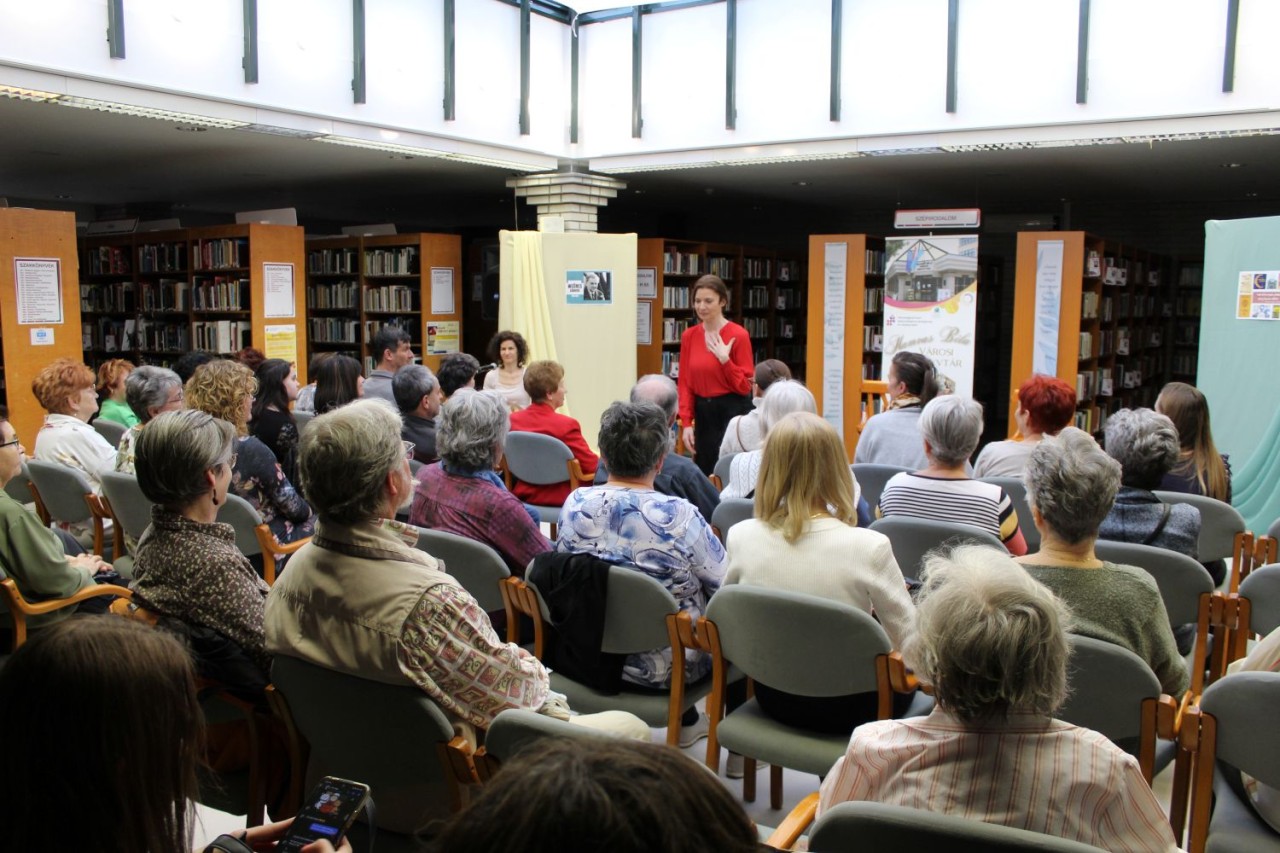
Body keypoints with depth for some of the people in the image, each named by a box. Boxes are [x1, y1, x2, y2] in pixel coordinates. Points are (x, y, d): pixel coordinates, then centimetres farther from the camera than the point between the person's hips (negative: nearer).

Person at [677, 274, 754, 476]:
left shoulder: (738, 335, -9)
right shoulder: (689, 336, 5)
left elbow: (745, 387, -8)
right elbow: (685, 384, 7)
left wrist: (725, 359, -19)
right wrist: (686, 423, 0)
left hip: (733, 413, -5)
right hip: (703, 413, 5)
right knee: (703, 474, 10)